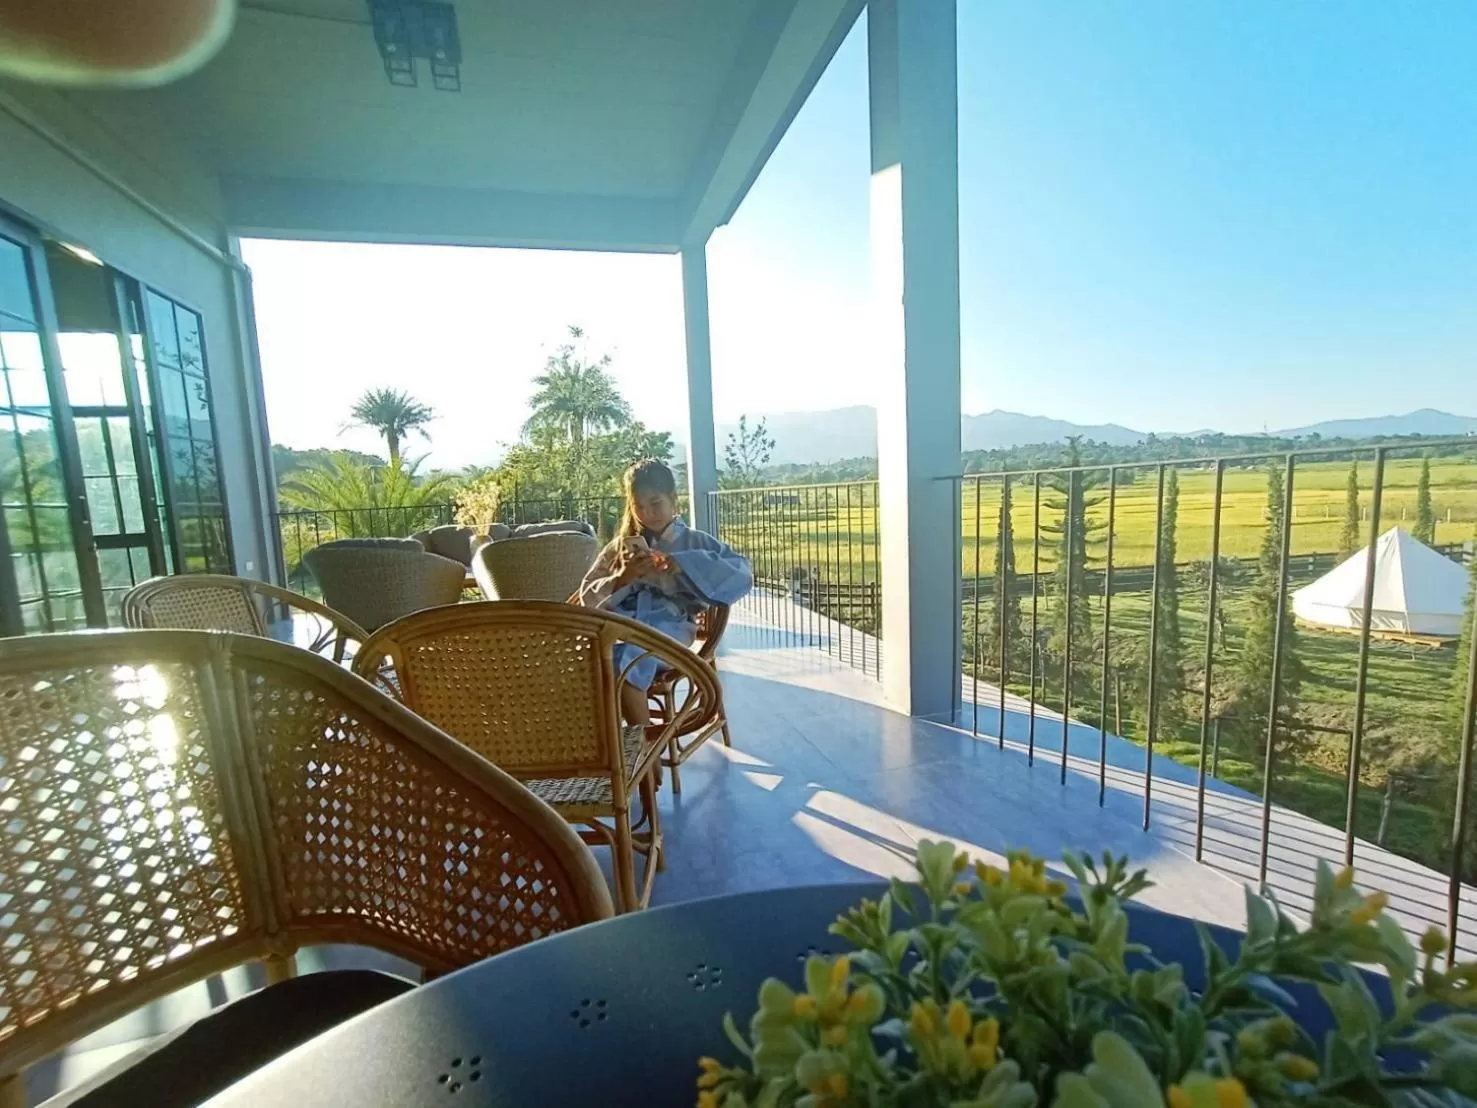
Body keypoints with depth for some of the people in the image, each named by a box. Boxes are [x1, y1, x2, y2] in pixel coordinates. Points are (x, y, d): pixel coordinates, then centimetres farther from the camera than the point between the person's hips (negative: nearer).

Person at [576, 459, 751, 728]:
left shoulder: (696, 542, 11)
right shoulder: (621, 545, 21)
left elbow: (743, 574, -5)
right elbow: (589, 597, 12)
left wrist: (683, 565, -16)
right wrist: (622, 579, -8)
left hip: (667, 626, -3)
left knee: (624, 657, -34)